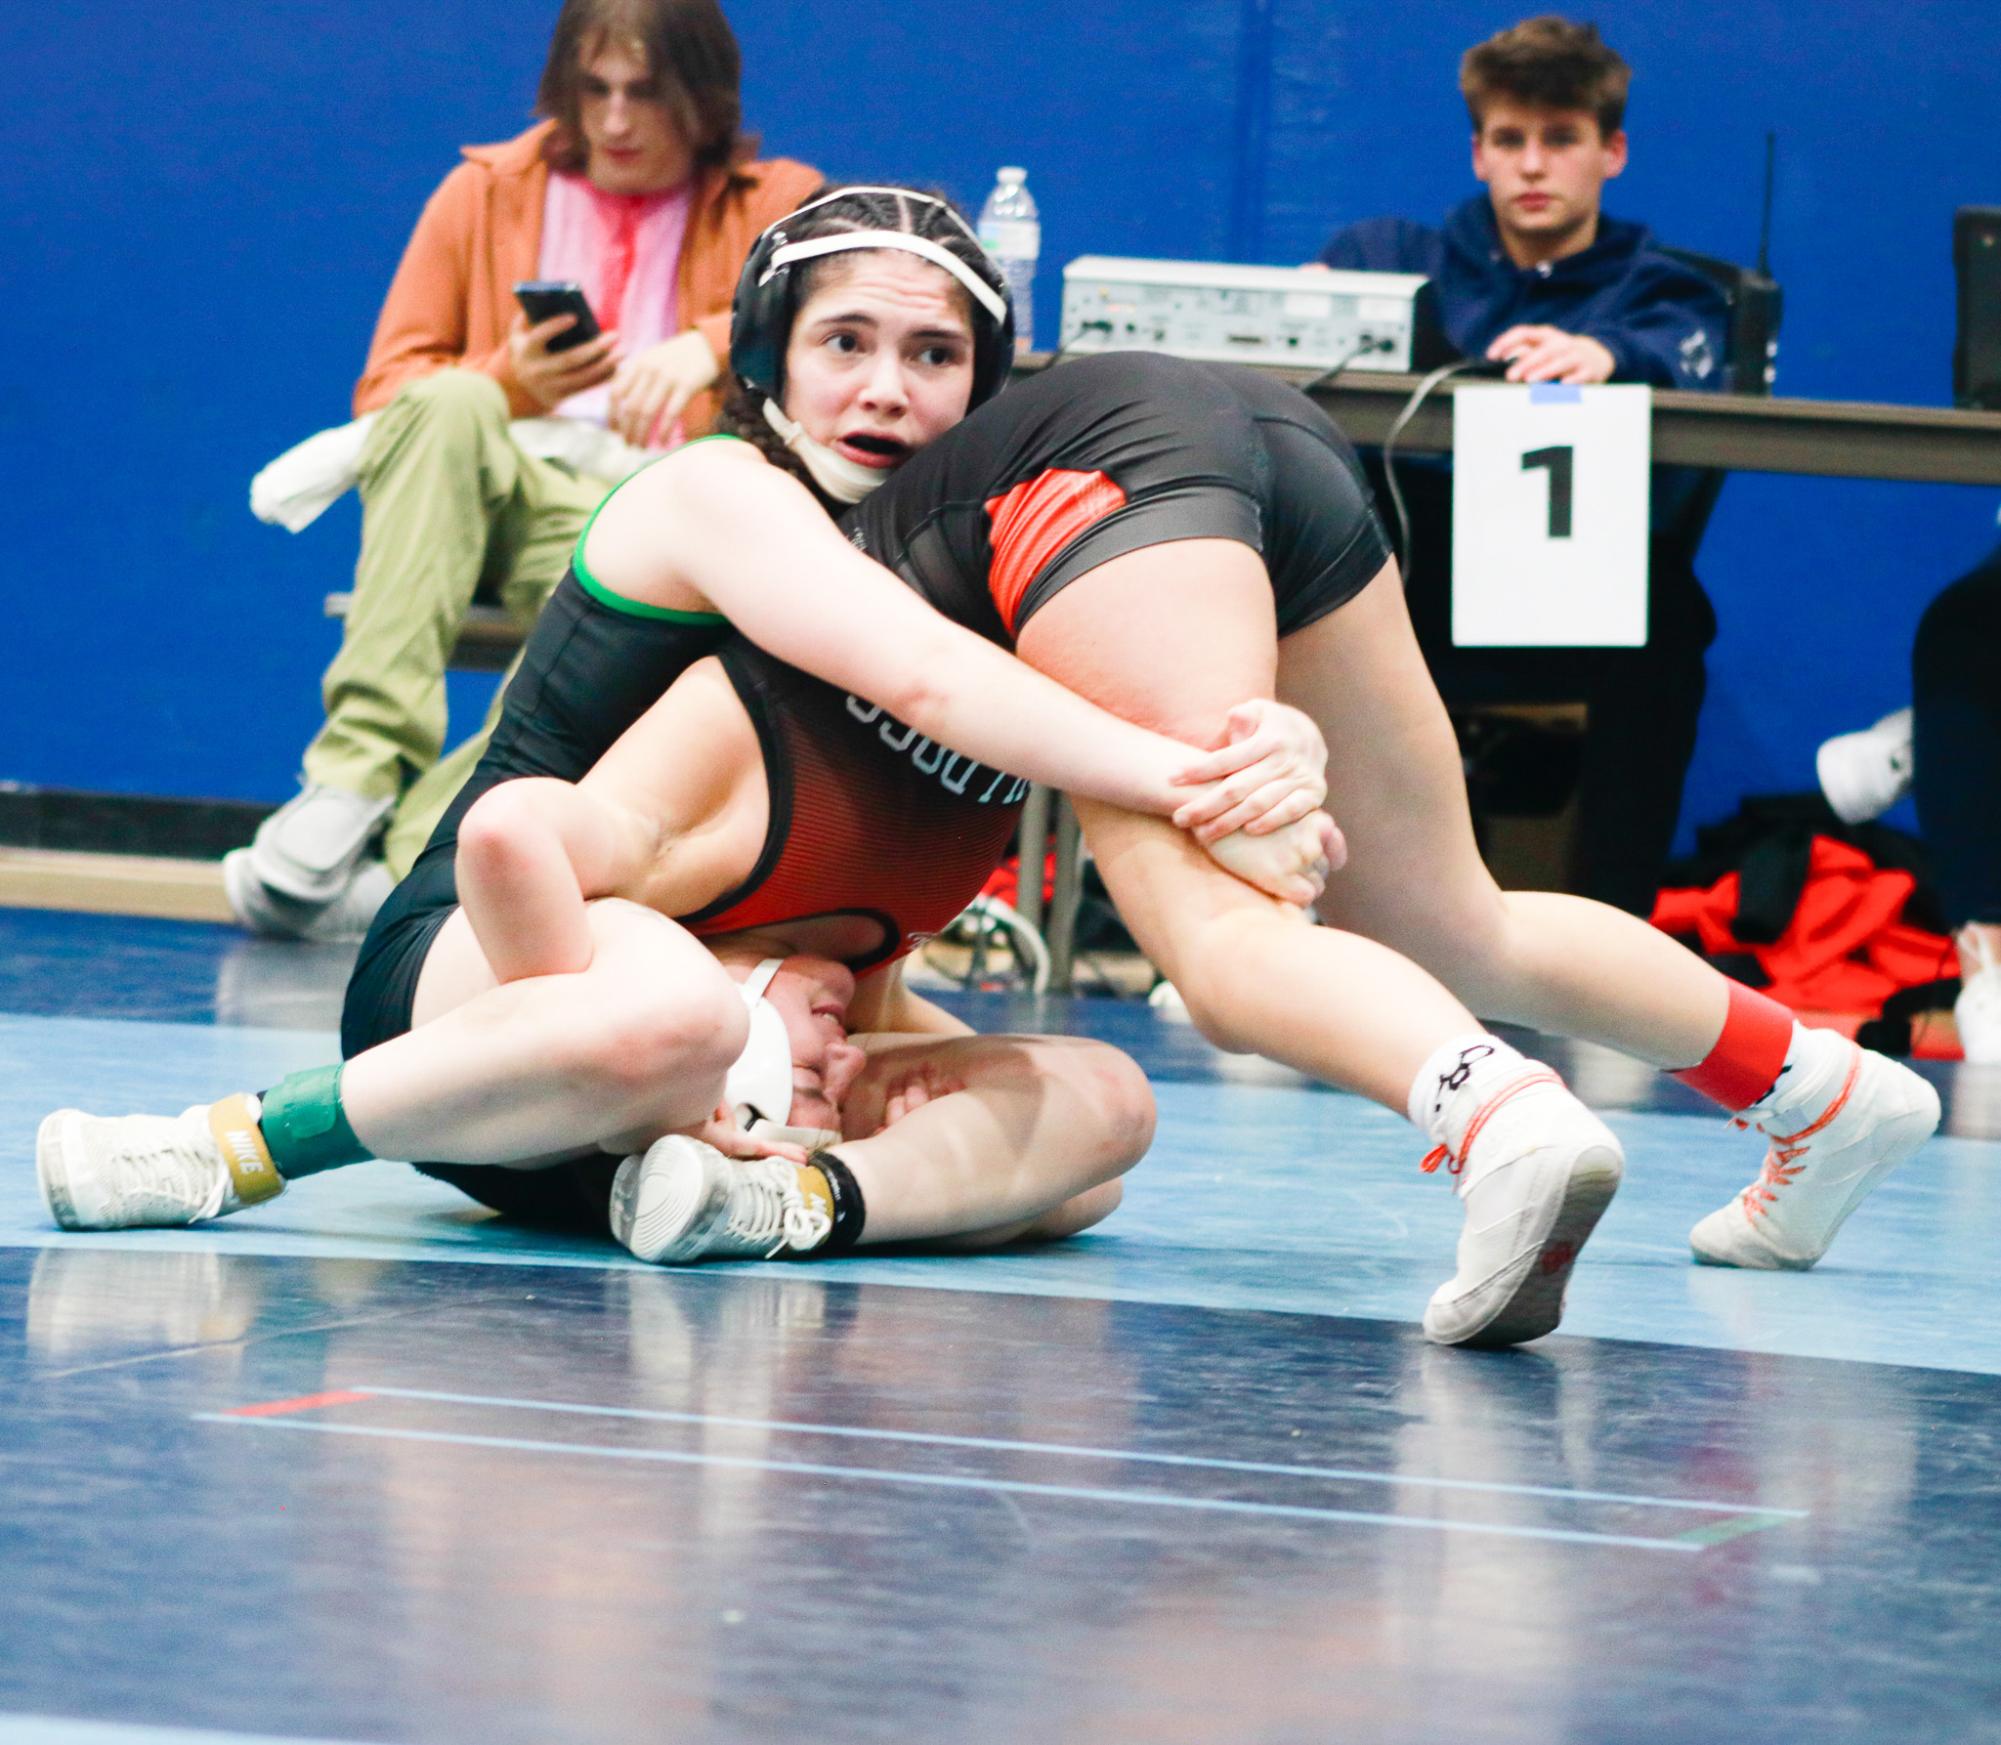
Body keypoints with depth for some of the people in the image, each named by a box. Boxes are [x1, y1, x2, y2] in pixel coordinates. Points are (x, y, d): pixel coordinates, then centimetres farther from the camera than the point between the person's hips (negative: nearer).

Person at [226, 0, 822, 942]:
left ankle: (408, 849, -46)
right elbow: (385, 393, 13)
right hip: (490, 492, 2)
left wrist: (712, 344, -26)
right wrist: (507, 386, -8)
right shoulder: (487, 191, 18)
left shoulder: (773, 204, 13)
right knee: (448, 406, -34)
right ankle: (362, 765, -42)